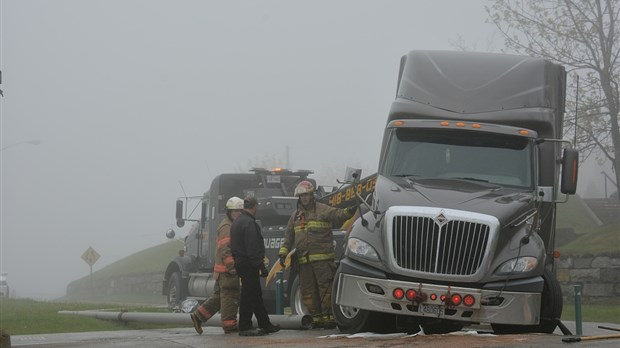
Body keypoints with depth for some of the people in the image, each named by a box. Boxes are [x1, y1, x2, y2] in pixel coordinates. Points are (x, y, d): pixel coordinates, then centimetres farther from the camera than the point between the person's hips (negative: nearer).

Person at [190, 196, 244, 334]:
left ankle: (198, 316, 16)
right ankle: (230, 325, -2)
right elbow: (225, 250, -22)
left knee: (219, 296, 14)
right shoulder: (226, 228, -12)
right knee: (229, 296, -6)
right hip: (227, 269, -10)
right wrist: (232, 267, -27)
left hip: (226, 270, 10)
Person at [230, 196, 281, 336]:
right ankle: (245, 327, -4)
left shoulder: (237, 222, 17)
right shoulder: (249, 223, -16)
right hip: (249, 265, -10)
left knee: (256, 295, 14)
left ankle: (265, 324, 19)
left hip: (240, 263, 10)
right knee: (249, 295, -6)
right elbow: (253, 248, -22)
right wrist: (261, 266, -19)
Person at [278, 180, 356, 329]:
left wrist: (348, 212, -30)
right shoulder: (295, 215, 20)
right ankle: (316, 317, 12)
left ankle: (329, 317, -6)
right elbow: (288, 237, 23)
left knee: (326, 288, -9)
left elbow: (337, 215, -9)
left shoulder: (323, 210, 6)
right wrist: (283, 252, 10)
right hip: (303, 260, 5)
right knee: (308, 291, 6)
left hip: (322, 258, -5)